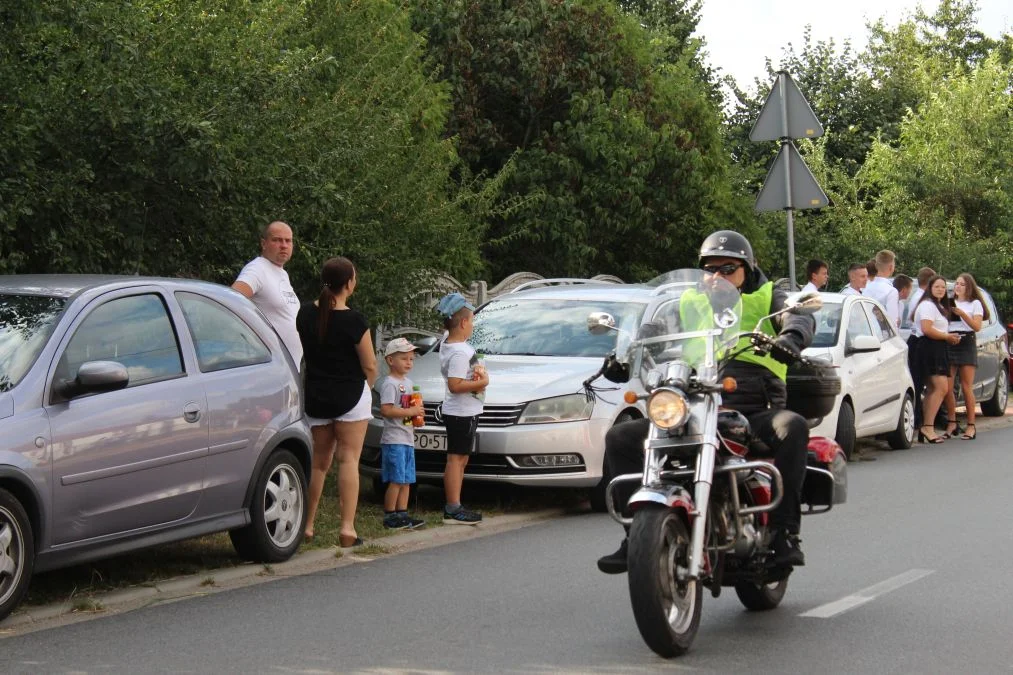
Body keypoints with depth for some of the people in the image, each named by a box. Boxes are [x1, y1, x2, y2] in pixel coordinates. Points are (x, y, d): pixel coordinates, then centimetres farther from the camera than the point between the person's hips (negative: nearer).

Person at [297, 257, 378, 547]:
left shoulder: (306, 314, 0)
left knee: (319, 461, 16)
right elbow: (370, 366, -10)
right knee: (348, 459, -3)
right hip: (350, 396, -5)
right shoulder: (353, 321, -16)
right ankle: (347, 528, -10)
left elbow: (307, 351, 10)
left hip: (315, 398, 5)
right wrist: (366, 386, 9)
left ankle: (307, 525, 18)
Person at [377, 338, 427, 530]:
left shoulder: (408, 382, 17)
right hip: (394, 439, -9)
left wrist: (417, 413, 6)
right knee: (396, 480, -8)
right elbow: (386, 411, -22)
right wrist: (410, 412, -20)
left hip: (407, 439, 9)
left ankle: (402, 514, 17)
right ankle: (390, 517, -3)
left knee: (406, 480, 11)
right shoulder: (389, 383, -12)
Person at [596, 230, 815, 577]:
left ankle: (784, 534, -33)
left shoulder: (767, 298, 14)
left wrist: (790, 337, -30)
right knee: (620, 438, -13)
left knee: (793, 427, -37)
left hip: (755, 412, -3)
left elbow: (800, 317, -6)